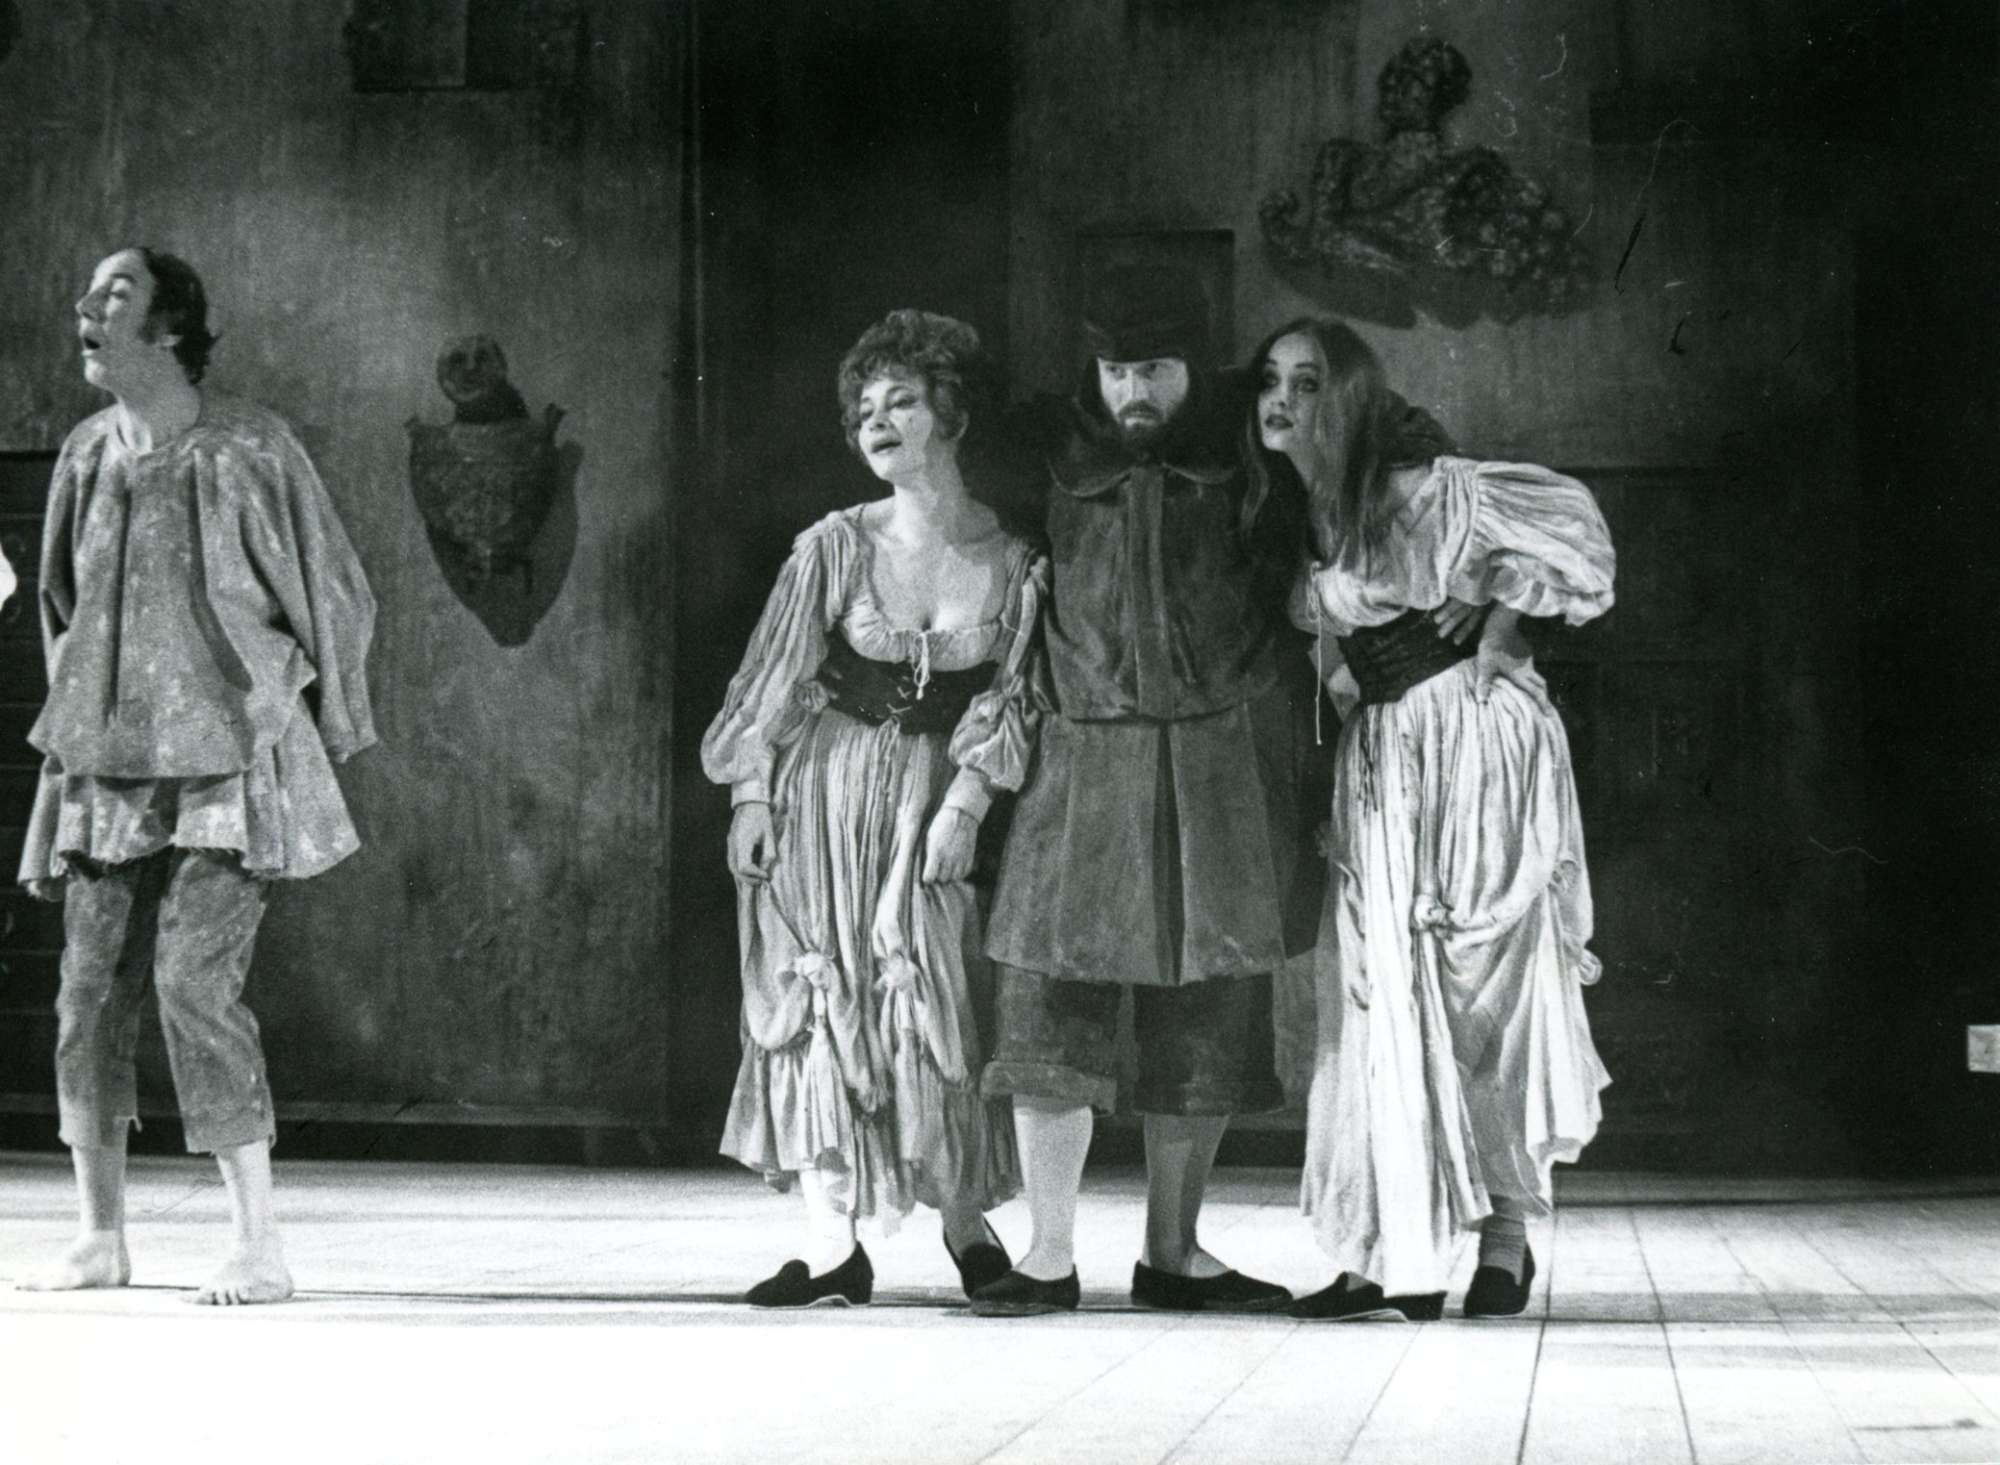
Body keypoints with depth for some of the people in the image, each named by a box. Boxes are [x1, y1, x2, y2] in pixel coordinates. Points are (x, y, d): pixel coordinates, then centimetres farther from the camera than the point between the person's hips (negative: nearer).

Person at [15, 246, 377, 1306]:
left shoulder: (248, 451, -8)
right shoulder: (87, 456, 9)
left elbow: (335, 600, 1)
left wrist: (317, 743, 5)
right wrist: (71, 731, 20)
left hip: (224, 767, -6)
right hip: (105, 770, 6)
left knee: (194, 981, -16)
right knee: (89, 992, 4)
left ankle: (259, 1246, -10)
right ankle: (101, 1238, 17)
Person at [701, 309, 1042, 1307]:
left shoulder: (1015, 565, -2)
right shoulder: (833, 547, -4)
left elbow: (1008, 701, 0)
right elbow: (773, 679, 1)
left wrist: (965, 803, -10)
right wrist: (750, 795, -3)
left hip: (937, 798, 0)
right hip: (823, 793, 0)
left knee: (942, 1006, -2)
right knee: (819, 1002, -2)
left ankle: (968, 1228, 13)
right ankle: (832, 1248, 2)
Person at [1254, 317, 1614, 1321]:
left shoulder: (1421, 495, -10)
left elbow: (1568, 518, -5)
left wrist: (1498, 617, -6)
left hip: (1477, 741, -6)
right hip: (1378, 765, 7)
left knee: (1488, 986, -4)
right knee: (1387, 998, 0)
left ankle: (1506, 1245, 3)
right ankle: (1402, 1260, 1)